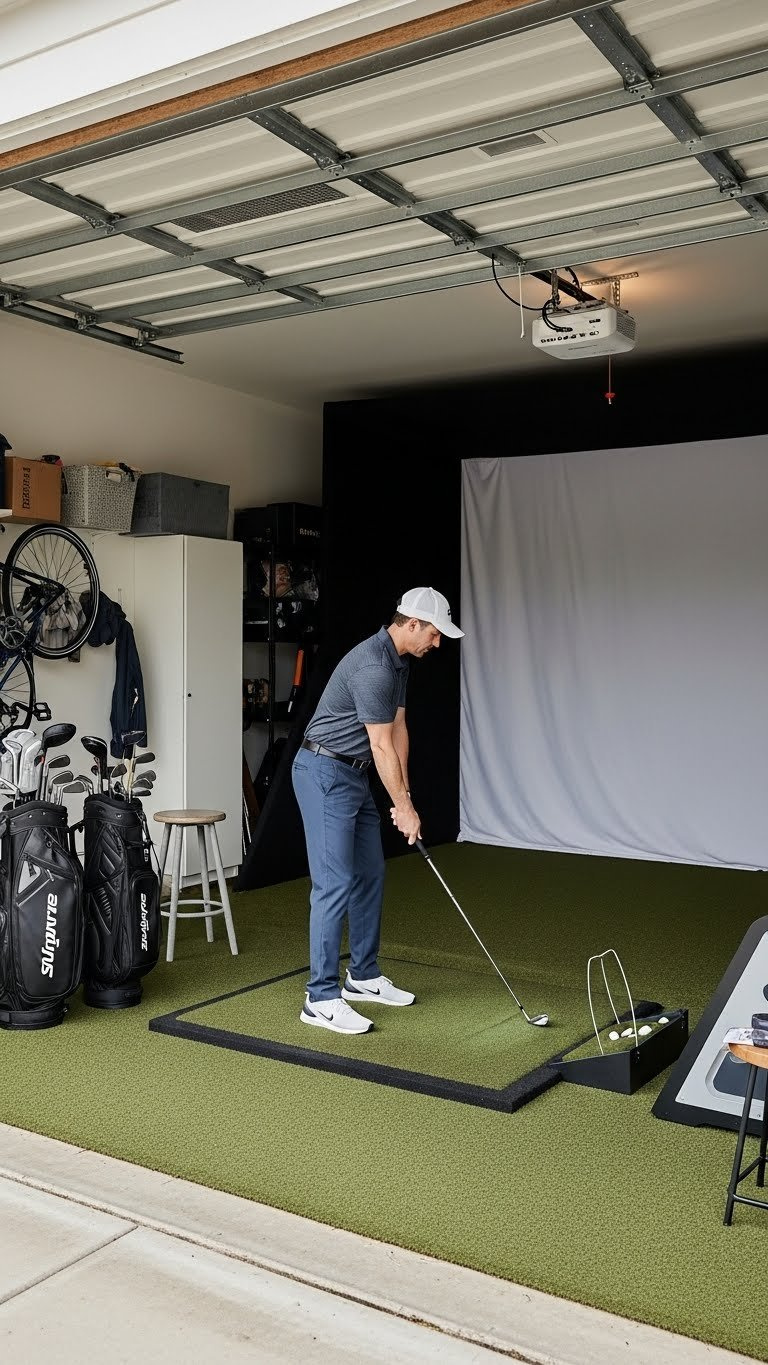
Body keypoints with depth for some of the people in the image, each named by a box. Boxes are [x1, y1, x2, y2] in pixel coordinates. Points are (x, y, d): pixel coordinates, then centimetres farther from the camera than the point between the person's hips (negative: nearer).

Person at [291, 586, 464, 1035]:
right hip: (324, 773, -10)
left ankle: (364, 977, 25)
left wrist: (403, 796, 7)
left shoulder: (400, 661, 9)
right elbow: (382, 746, -20)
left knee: (370, 875, 13)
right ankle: (322, 998, -4)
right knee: (335, 882, -11)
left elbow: (398, 728, 11)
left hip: (354, 775, 10)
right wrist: (405, 807, -11)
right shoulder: (372, 666, -24)